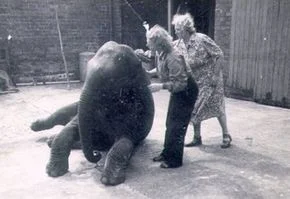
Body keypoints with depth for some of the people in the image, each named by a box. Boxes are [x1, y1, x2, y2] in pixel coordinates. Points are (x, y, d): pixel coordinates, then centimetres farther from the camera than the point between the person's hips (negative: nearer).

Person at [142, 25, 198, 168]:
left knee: (177, 125, -3)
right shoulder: (162, 54, -4)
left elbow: (181, 83, -32)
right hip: (177, 92, 9)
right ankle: (167, 153, 30)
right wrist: (149, 72, 4)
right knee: (170, 123, 16)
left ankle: (175, 160, 9)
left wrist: (161, 86, -34)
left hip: (186, 93, -9)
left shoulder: (173, 58, -31)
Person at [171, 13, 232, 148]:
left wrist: (215, 75, -17)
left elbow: (219, 54, -15)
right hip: (194, 81, 6)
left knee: (217, 107, 3)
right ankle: (197, 138, 22)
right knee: (194, 109, 7)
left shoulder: (202, 39, -19)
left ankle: (226, 136, 19)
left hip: (209, 80, -5)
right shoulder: (178, 44, -3)